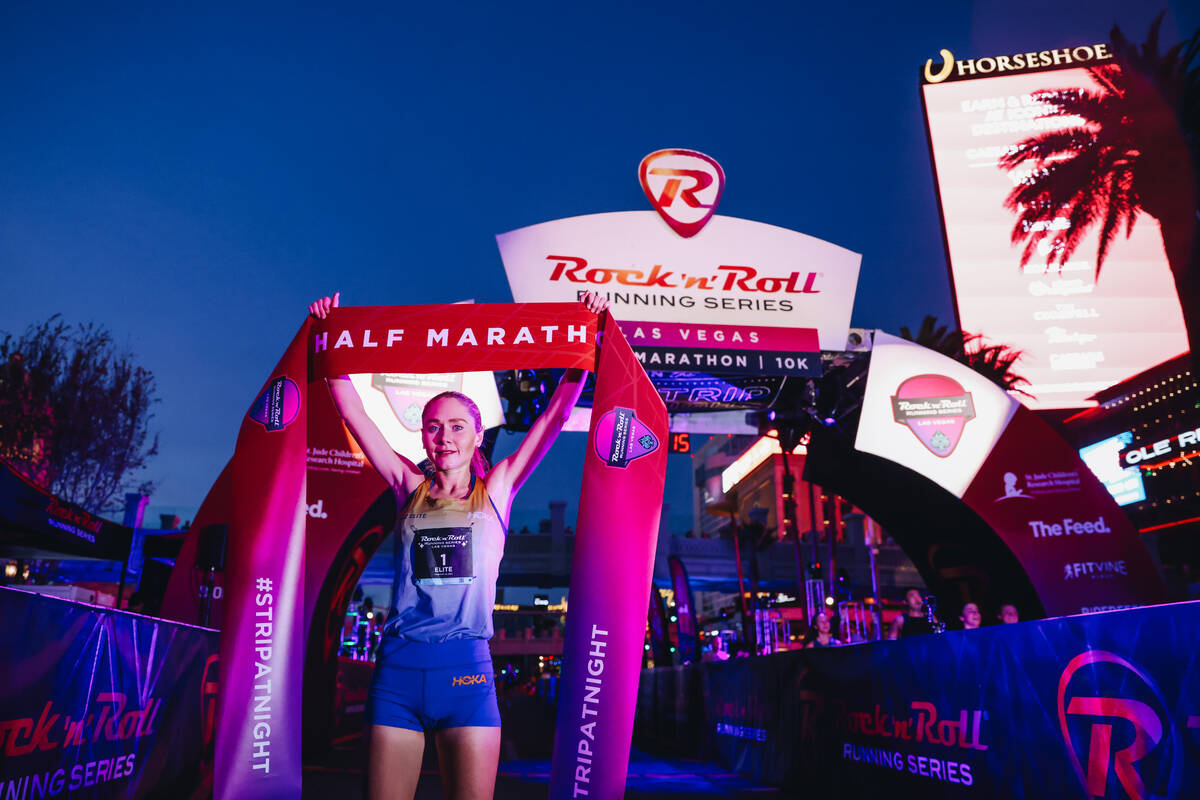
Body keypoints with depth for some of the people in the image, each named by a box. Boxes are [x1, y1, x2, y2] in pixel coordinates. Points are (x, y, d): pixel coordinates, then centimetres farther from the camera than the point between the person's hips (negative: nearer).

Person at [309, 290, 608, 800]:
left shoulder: (495, 490, 8)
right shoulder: (410, 489, 11)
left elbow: (556, 414, 5)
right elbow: (353, 413, 12)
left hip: (466, 668, -1)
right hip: (398, 668, 2)